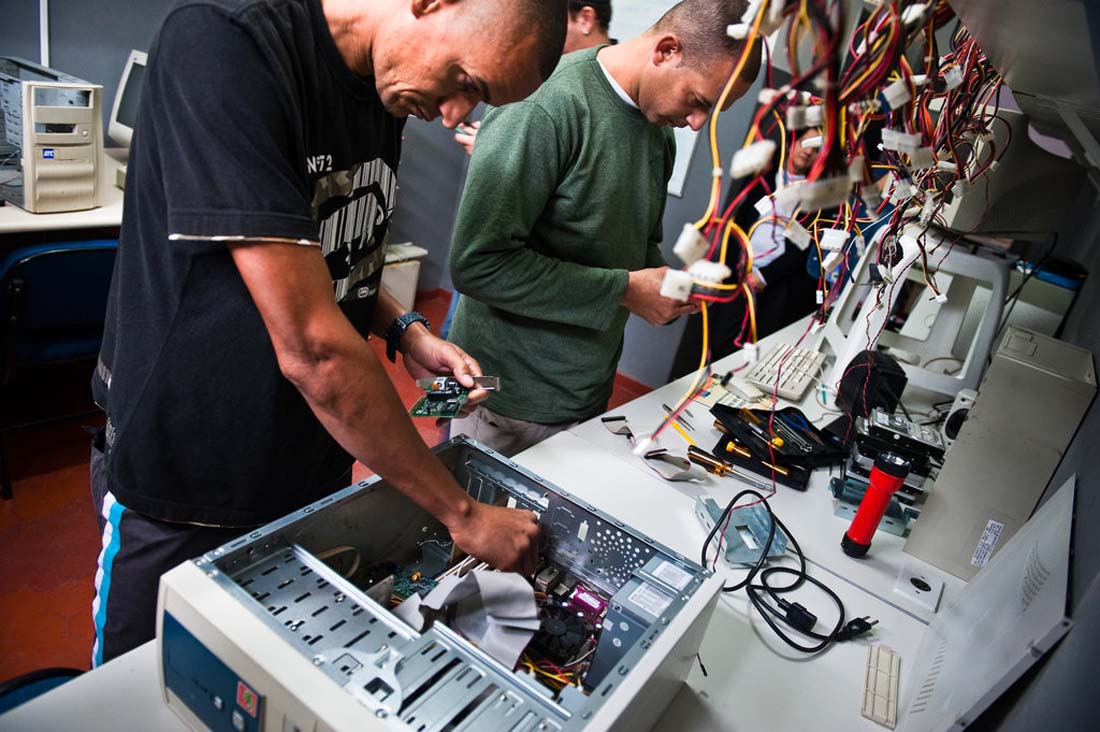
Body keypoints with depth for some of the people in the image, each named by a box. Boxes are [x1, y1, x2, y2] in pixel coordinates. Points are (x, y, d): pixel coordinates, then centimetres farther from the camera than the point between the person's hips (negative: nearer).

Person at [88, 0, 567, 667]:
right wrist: (462, 513, -23)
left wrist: (403, 331, -4)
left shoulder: (385, 90, 1)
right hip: (181, 487, -6)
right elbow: (311, 347, -30)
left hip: (315, 469, 7)